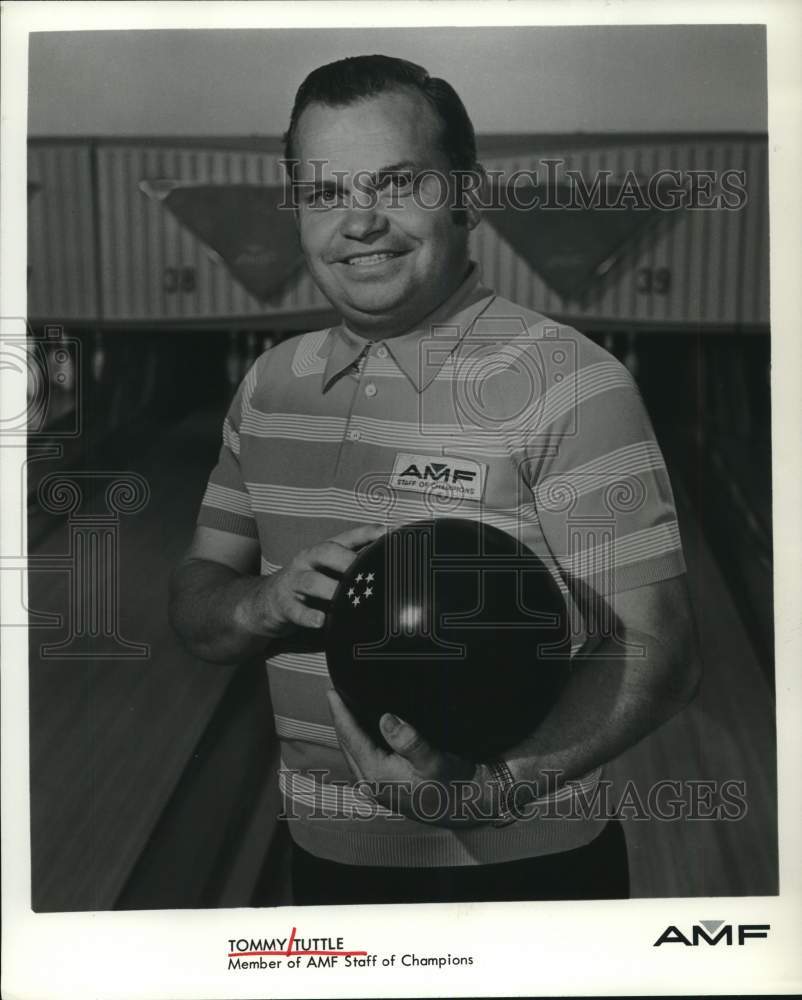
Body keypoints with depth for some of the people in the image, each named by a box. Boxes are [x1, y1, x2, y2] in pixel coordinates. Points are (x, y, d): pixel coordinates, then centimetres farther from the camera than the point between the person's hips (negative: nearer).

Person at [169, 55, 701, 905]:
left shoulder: (567, 385, -16)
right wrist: (268, 601, -17)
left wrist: (486, 784, -33)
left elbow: (655, 655, -18)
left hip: (520, 867, -5)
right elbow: (193, 606, 5)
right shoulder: (269, 386, 1)